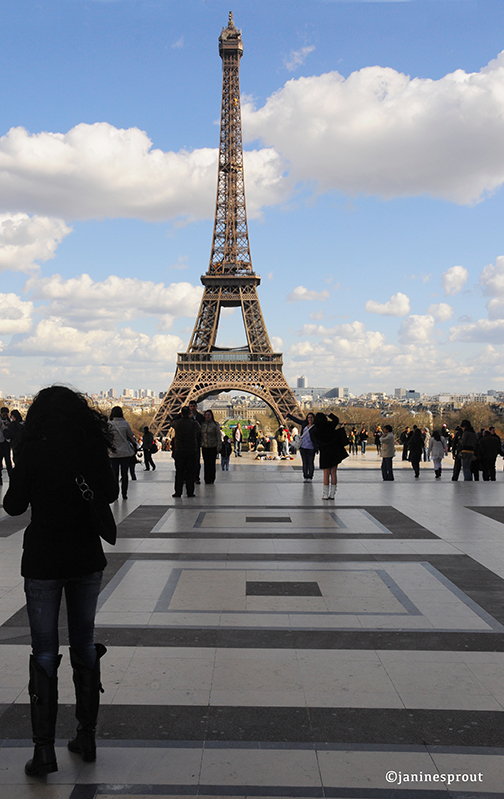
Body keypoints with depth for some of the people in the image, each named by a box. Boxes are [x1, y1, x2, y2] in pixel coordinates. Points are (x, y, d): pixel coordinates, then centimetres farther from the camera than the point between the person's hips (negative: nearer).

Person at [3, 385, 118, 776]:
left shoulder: (32, 450, -11)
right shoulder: (93, 447, -4)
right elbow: (110, 493, 9)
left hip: (43, 562, -3)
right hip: (87, 559, 3)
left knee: (44, 653, 4)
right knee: (84, 645, 14)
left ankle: (44, 749, 4)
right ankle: (87, 737, 22)